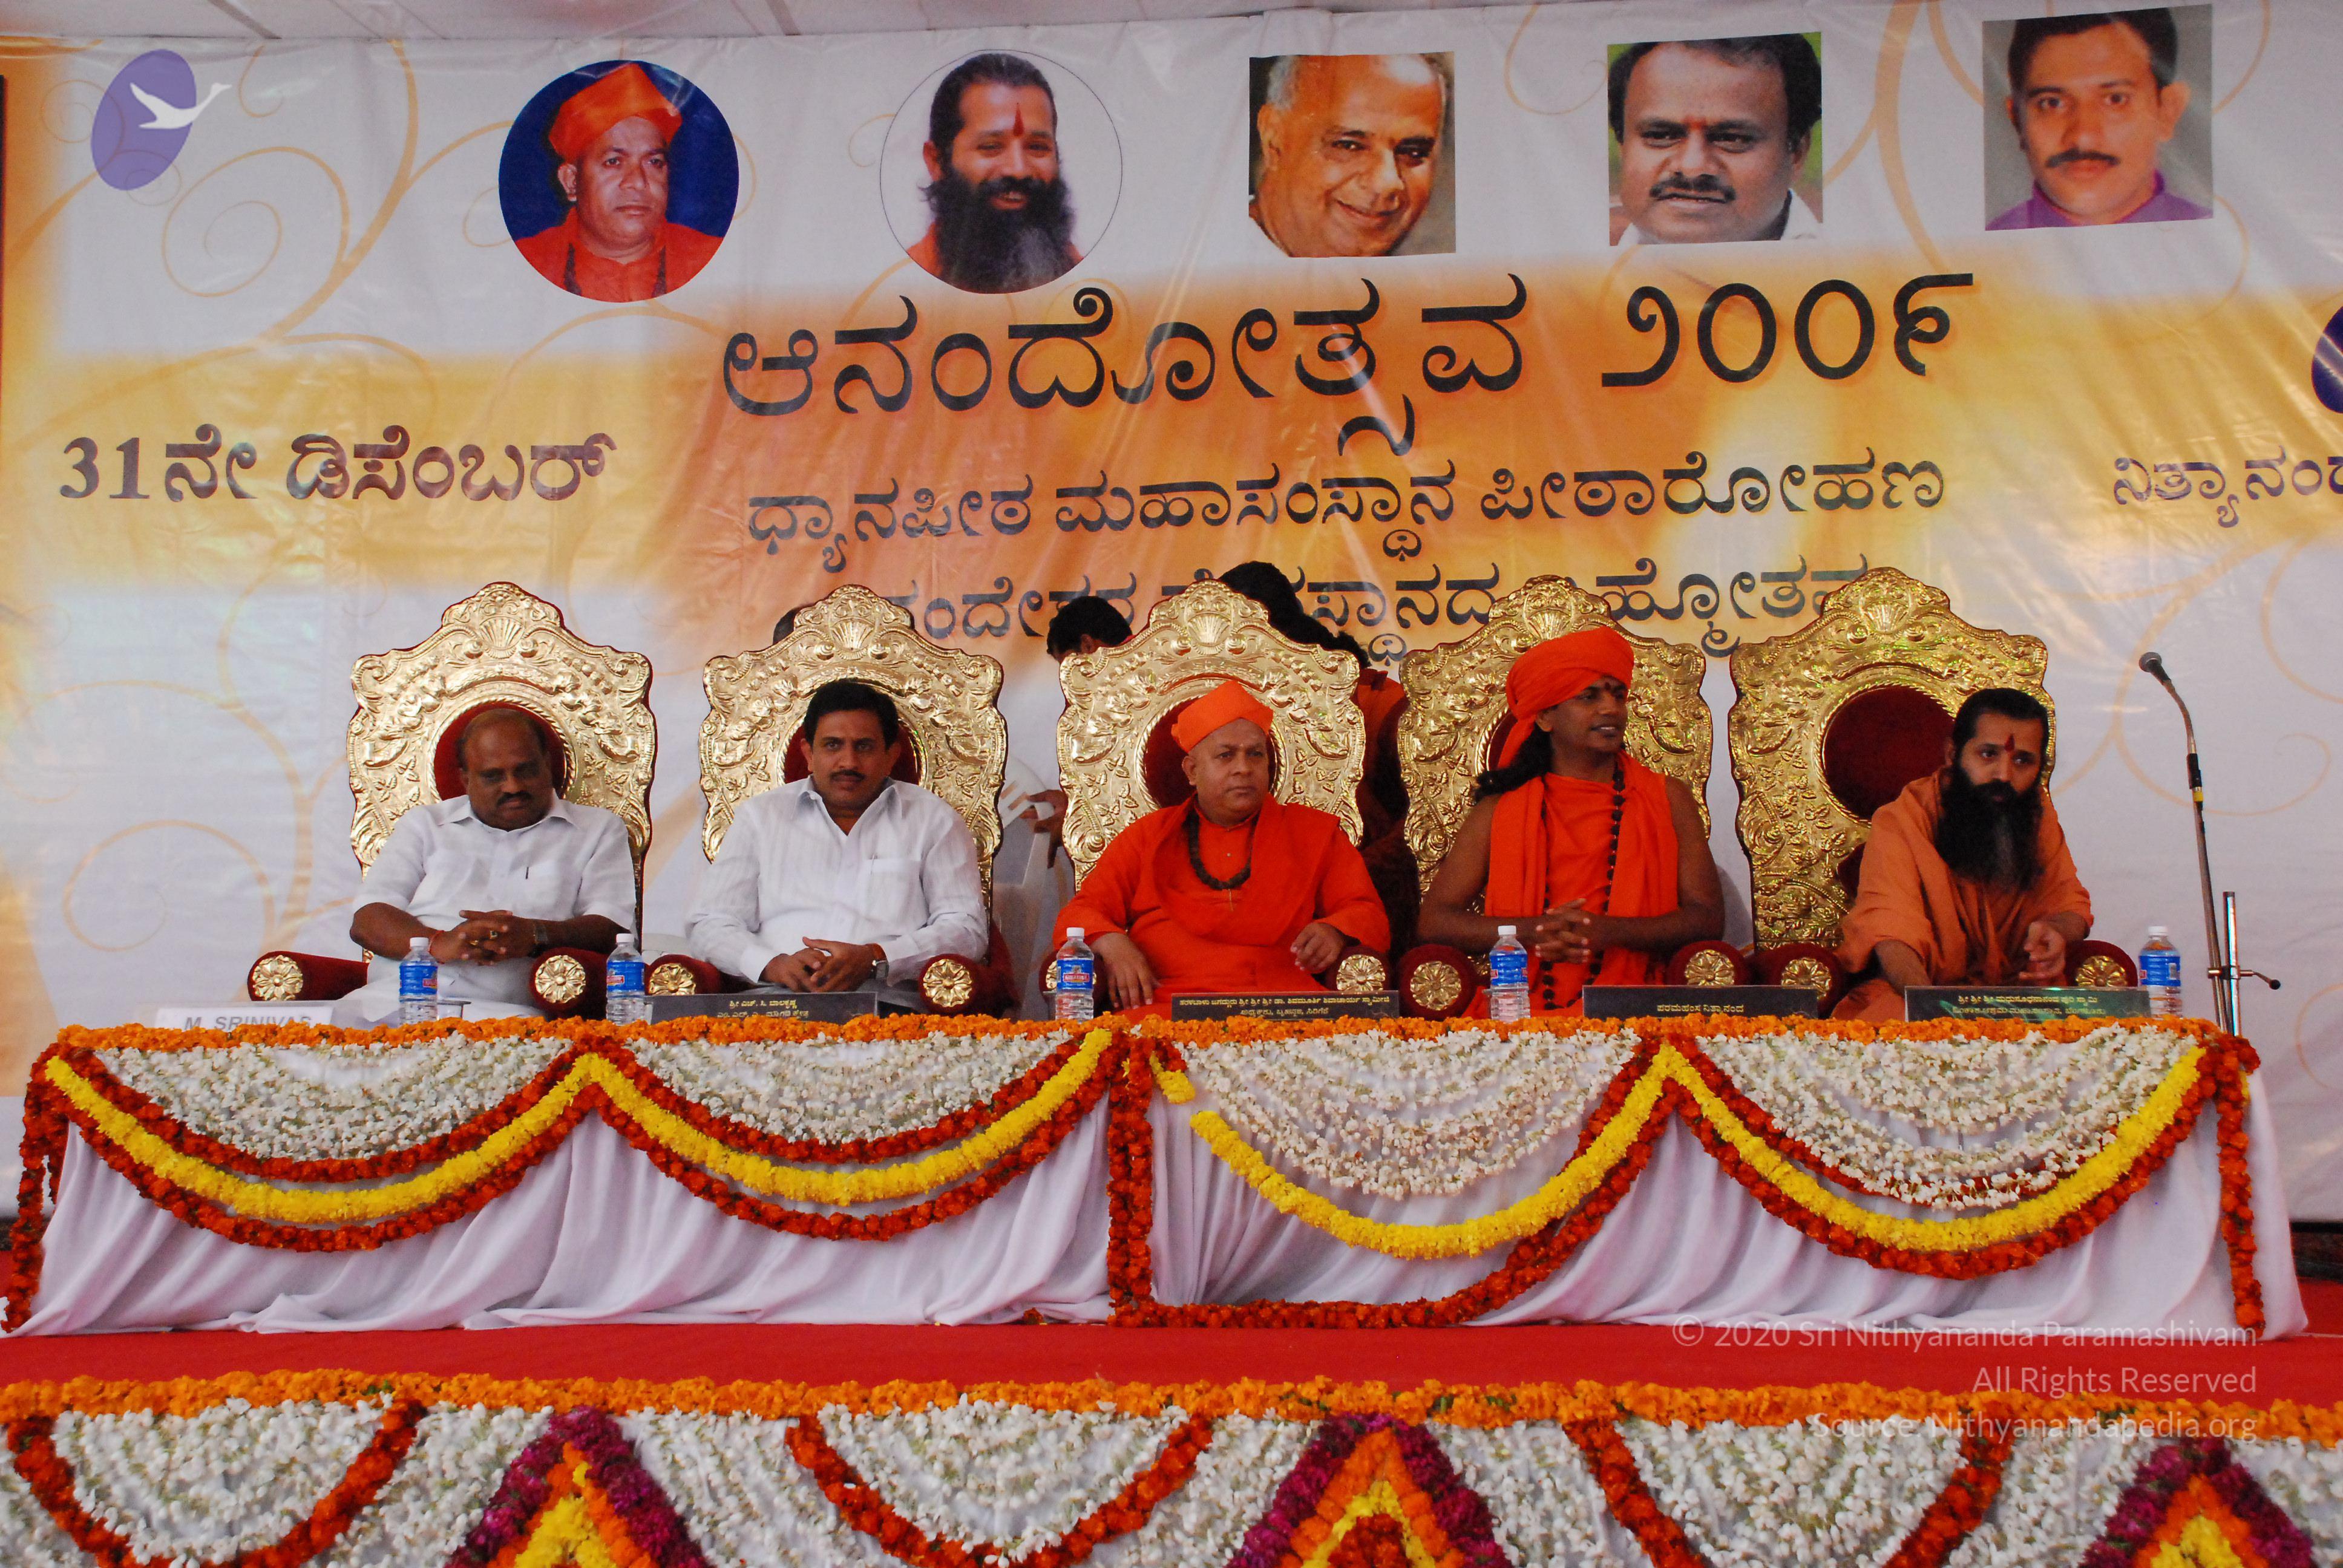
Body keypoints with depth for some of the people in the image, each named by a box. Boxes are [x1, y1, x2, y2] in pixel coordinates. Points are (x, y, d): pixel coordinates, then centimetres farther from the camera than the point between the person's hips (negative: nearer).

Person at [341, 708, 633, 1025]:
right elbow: (366, 921, 11)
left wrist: (535, 935, -17)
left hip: (505, 1010, -3)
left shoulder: (598, 830, 18)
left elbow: (613, 929, 4)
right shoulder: (425, 823, 24)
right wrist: (438, 943, -11)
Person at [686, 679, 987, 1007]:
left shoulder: (934, 820, 15)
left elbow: (967, 928, 5)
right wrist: (772, 964, -9)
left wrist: (875, 959, -12)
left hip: (888, 1003, -1)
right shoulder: (760, 816, 19)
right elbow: (709, 924, 14)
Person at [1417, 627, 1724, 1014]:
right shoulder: (1501, 808, 10)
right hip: (1522, 1014, 1)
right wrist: (1535, 931, -10)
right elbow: (1435, 919, 6)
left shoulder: (1667, 799, 13)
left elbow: (1708, 915, 6)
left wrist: (1609, 932, -11)